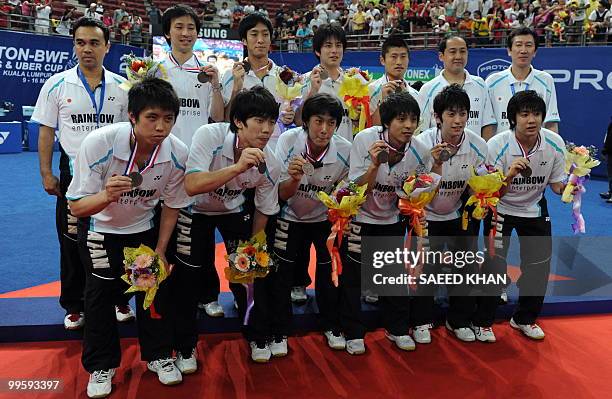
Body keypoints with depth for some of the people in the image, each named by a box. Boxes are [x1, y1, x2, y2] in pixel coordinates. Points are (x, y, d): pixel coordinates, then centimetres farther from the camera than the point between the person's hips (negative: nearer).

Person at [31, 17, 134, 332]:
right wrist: (47, 174, -2)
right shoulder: (57, 85, 0)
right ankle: (74, 306, 22)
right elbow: (46, 132, 3)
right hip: (73, 173, 0)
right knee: (72, 242, 7)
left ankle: (119, 300, 24)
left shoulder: (122, 86, 2)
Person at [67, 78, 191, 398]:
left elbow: (172, 205, -8)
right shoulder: (99, 143, -34)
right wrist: (106, 196, -49)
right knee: (100, 290, -2)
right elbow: (76, 206, -28)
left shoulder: (177, 154, -26)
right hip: (99, 227, -2)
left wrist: (160, 250, -6)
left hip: (144, 226, 2)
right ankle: (101, 366, 19)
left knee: (156, 284, 2)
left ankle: (158, 354, 24)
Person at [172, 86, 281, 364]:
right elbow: (192, 186, -43)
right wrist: (238, 167, -52)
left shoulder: (270, 165, -23)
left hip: (236, 210, 2)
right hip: (196, 209, -2)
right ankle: (185, 347, 18)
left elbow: (263, 211, -7)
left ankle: (257, 338, 25)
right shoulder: (209, 136, -33)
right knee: (189, 278, -3)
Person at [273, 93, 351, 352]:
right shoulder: (288, 141, -26)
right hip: (291, 218, 0)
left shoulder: (345, 151, -24)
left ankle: (331, 326, 29)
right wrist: (294, 178, -42)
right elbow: (283, 195, -23)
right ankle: (280, 331, 20)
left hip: (326, 218, 1)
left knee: (329, 273, 4)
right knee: (283, 275, 0)